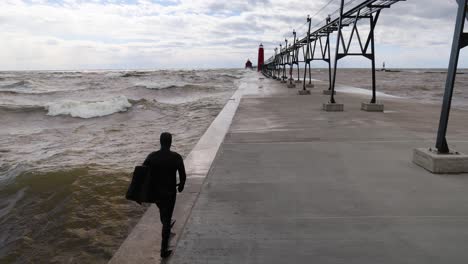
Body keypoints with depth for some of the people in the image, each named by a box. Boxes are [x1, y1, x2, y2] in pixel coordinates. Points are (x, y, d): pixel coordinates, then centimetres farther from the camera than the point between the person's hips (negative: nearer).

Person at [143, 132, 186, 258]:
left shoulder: (151, 156, -10)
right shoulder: (177, 157, -16)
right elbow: (183, 176, -8)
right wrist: (181, 186, 13)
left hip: (154, 191, 4)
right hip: (169, 193, -3)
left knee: (162, 210, 31)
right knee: (166, 218, 9)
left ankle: (166, 228, 60)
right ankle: (164, 250, 13)